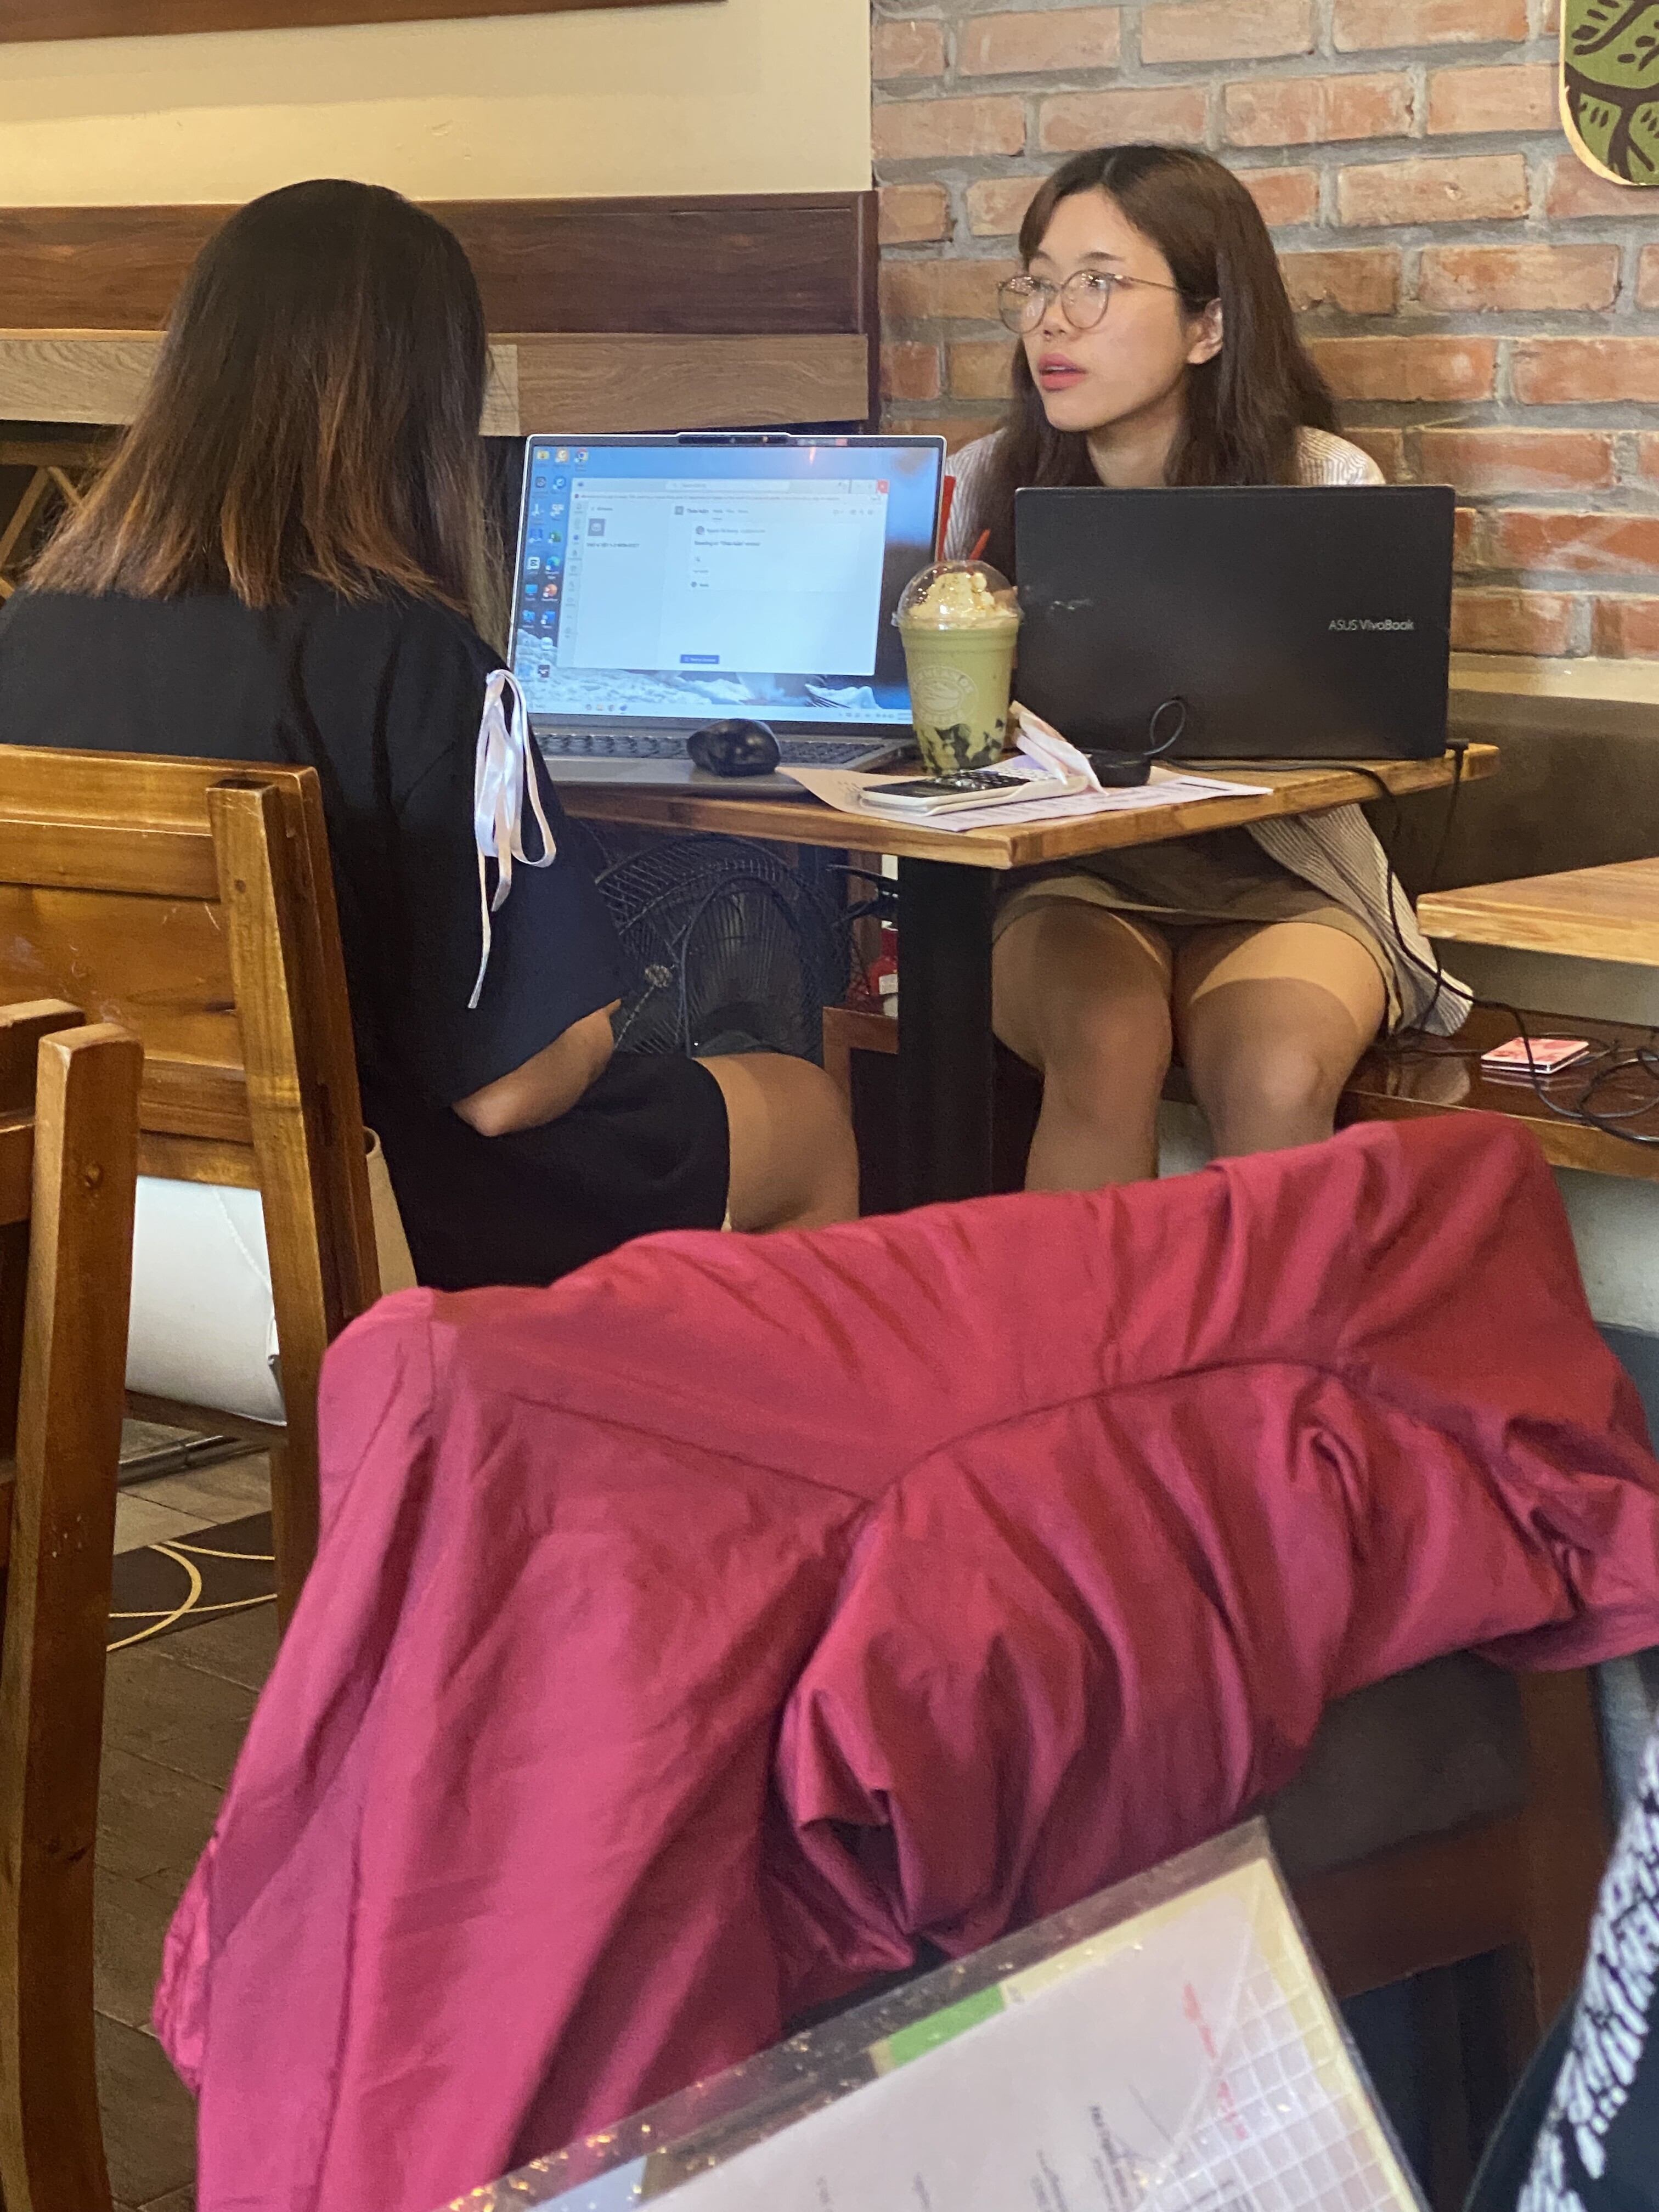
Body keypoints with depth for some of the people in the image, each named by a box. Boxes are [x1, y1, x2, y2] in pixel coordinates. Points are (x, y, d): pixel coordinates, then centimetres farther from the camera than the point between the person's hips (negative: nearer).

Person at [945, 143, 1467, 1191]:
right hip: (1067, 880, 1)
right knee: (1107, 1044, -32)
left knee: (1278, 1076, -32)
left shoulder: (1327, 486, -3)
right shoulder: (988, 485, 3)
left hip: (1278, 881, -1)